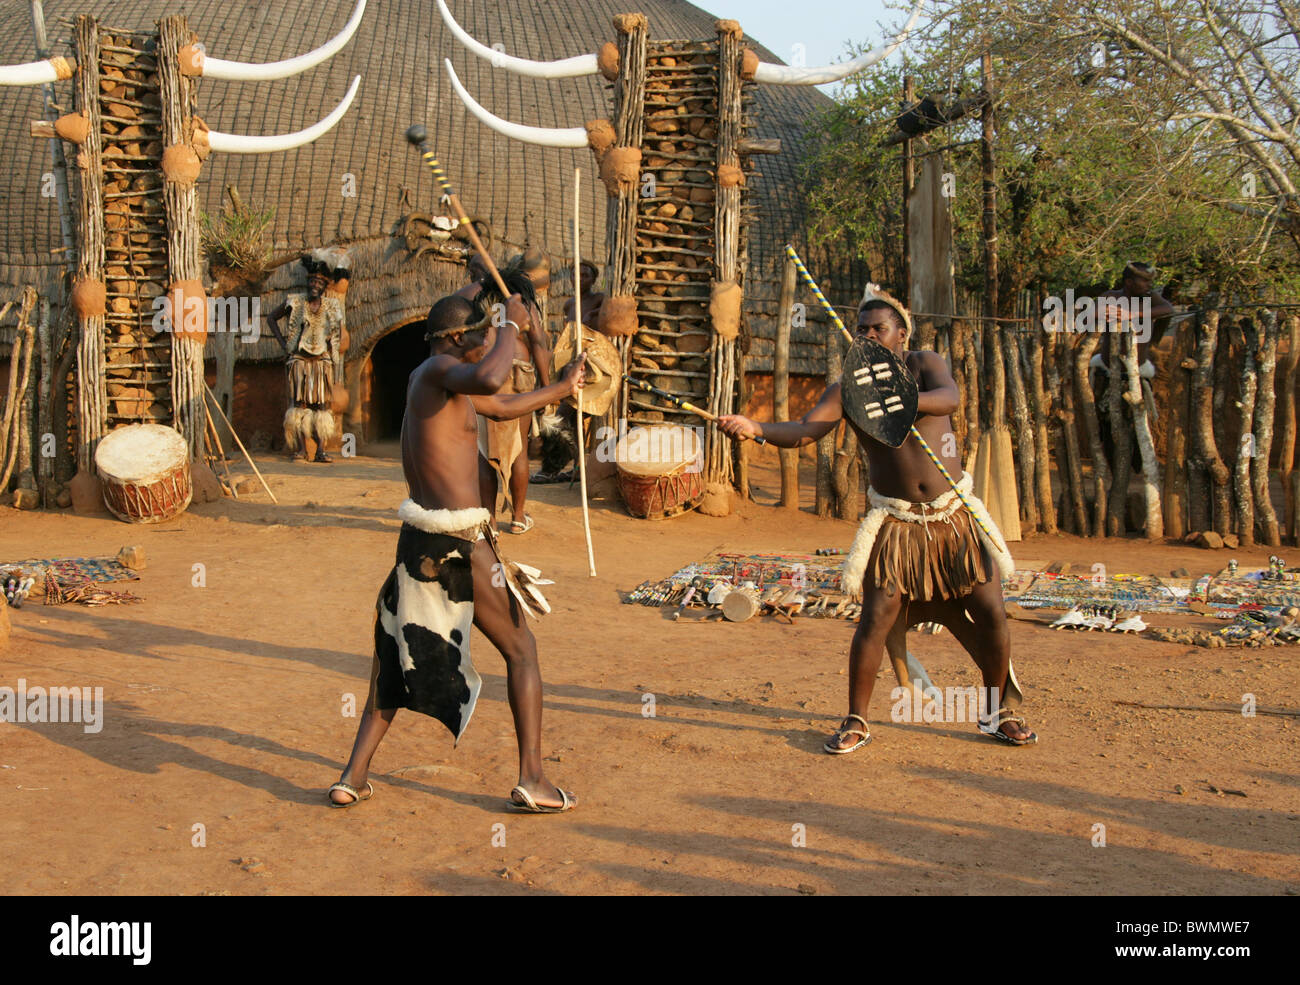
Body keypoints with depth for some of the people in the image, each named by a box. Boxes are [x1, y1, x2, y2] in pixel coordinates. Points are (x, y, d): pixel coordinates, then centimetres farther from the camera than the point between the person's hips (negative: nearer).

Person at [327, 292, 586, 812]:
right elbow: (488, 381, -36)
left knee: (397, 658, 20)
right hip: (460, 544, -9)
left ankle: (354, 777, 18)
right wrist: (511, 326, -20)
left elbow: (502, 406, 33)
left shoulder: (433, 380, 18)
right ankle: (532, 779, 5)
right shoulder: (438, 369, -11)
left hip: (417, 542, 9)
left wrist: (560, 389, 44)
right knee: (521, 652, 6)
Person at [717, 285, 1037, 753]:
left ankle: (998, 713, 21)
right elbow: (803, 430, -14)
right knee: (875, 618, -11)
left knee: (990, 613, 1)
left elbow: (949, 398, -24)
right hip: (896, 522, -1)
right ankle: (856, 722, 4)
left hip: (954, 516, 1)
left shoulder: (925, 365, -2)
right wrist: (755, 428, -33)